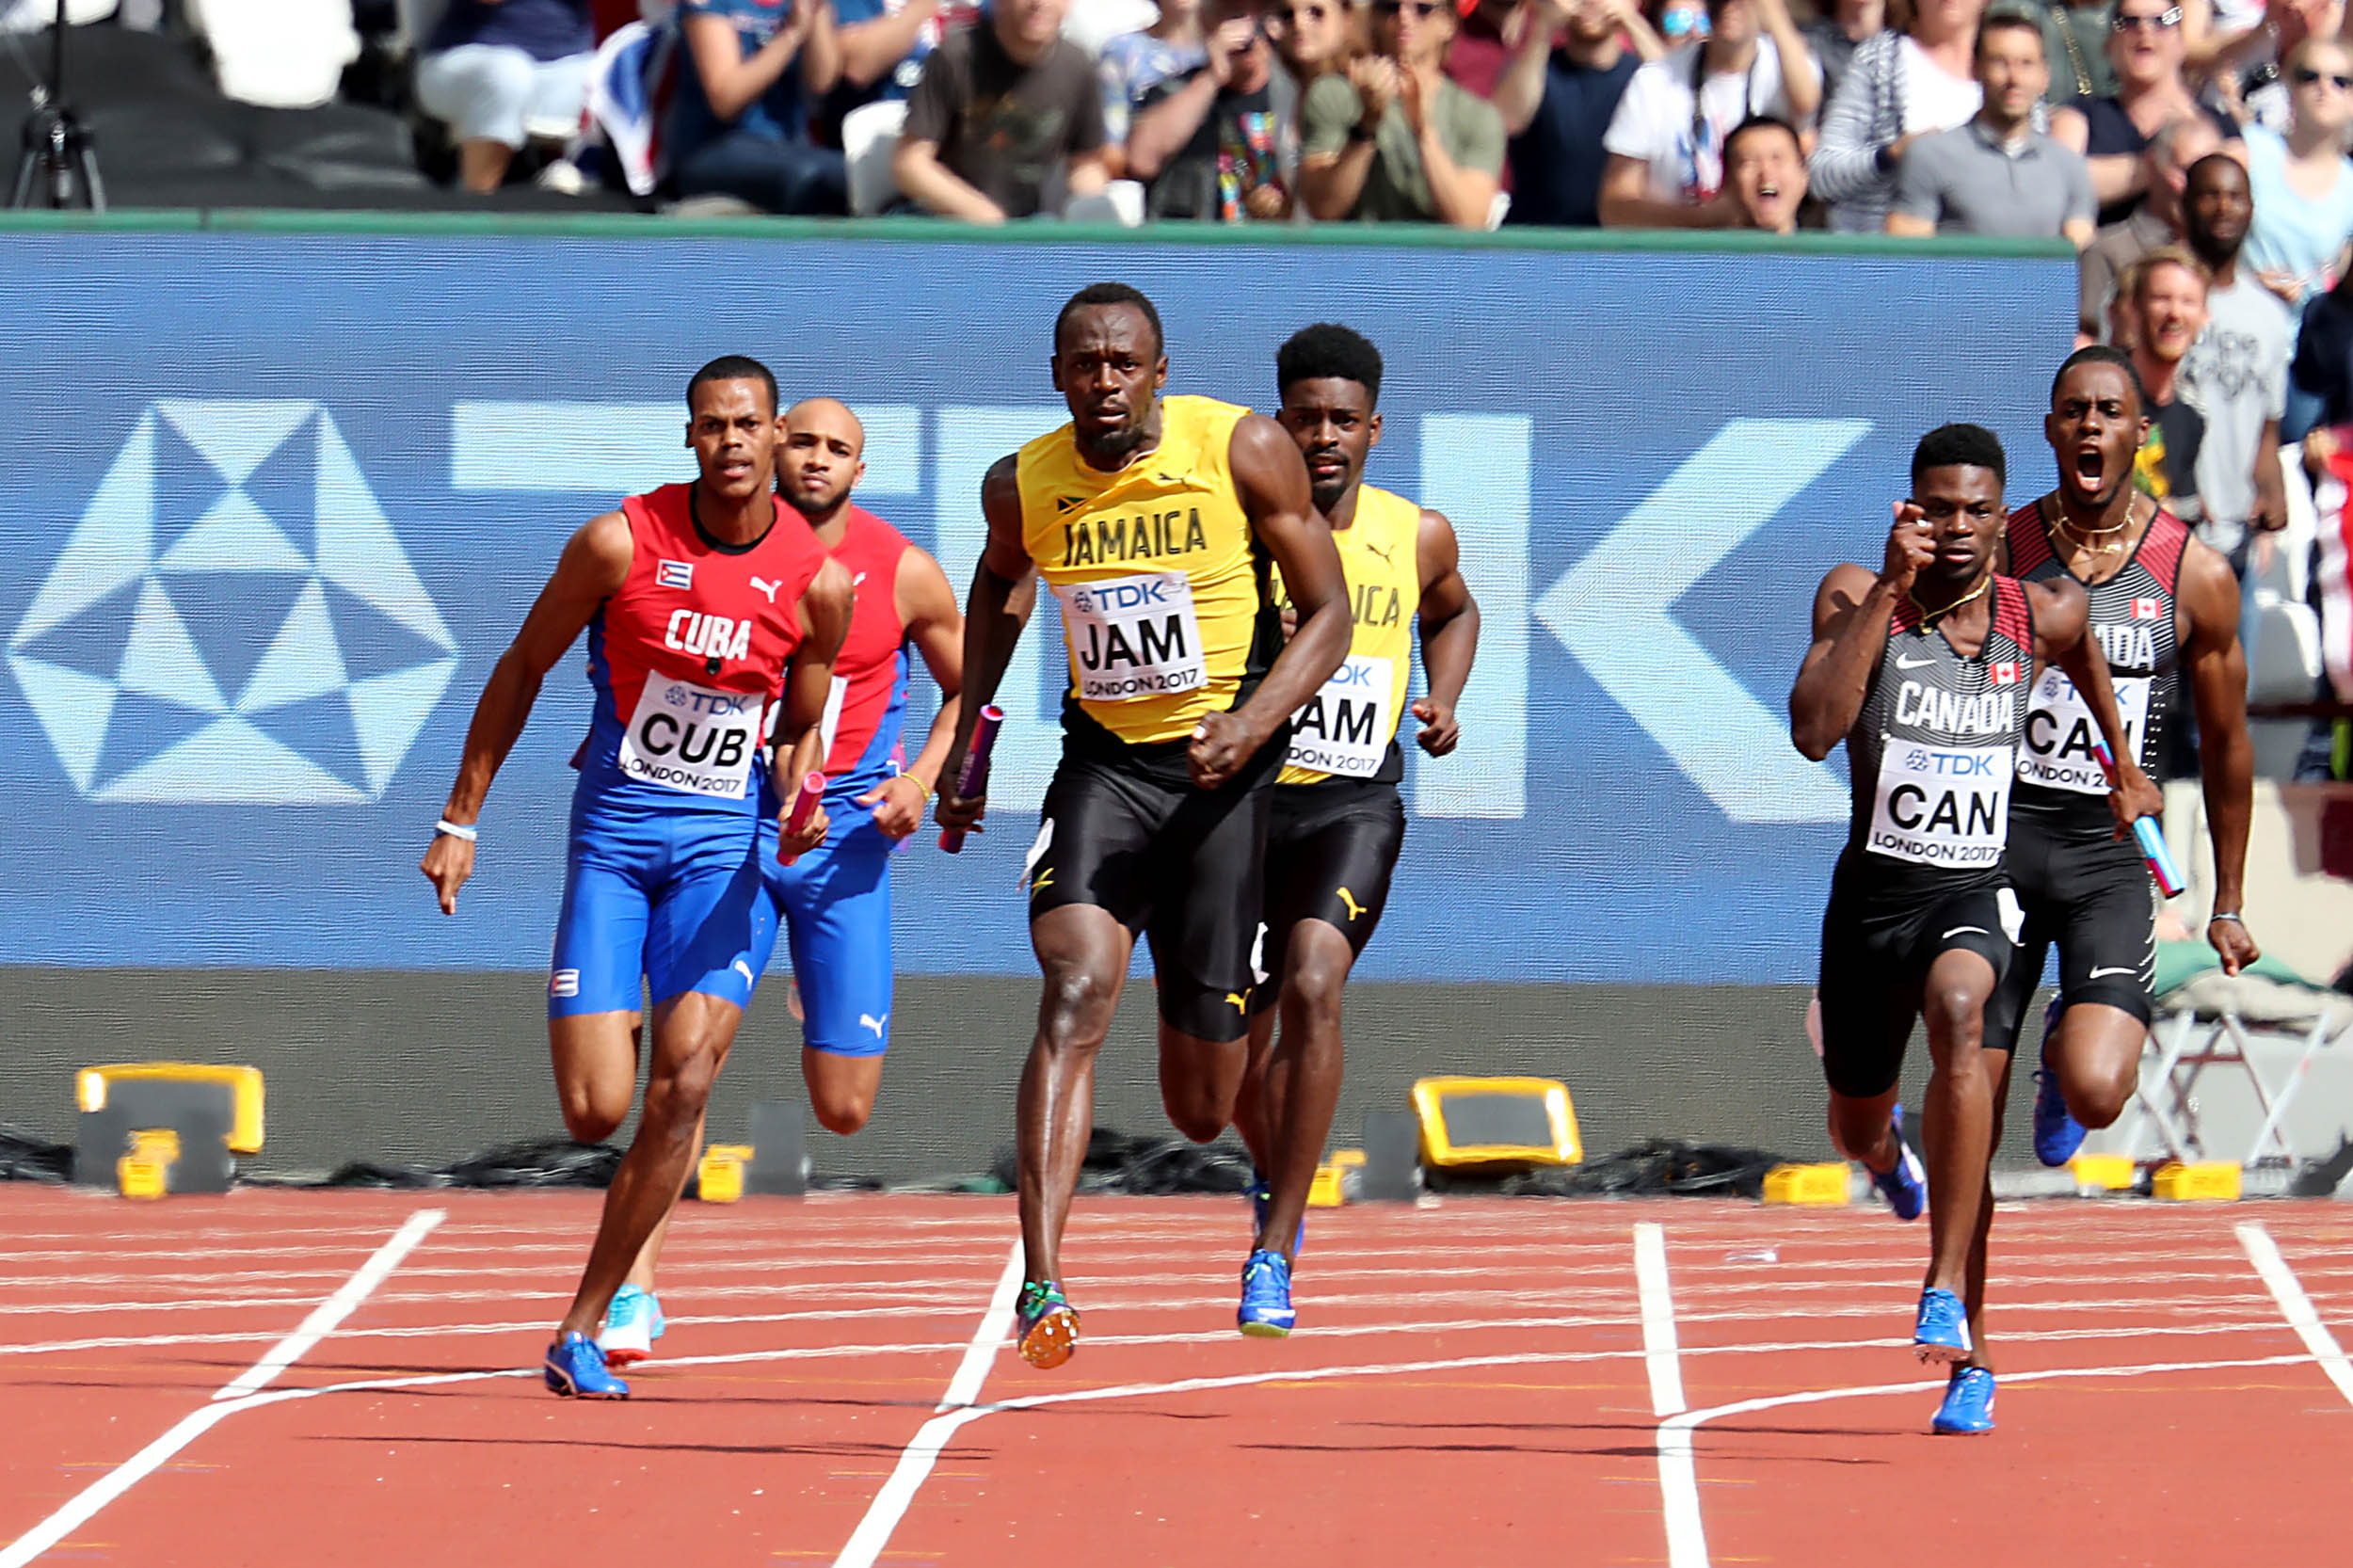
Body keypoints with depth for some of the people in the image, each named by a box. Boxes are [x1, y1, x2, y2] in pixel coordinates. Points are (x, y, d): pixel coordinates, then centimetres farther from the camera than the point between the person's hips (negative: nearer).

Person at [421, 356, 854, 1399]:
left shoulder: (818, 584, -3)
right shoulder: (621, 543, -8)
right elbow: (521, 670, 4)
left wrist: (801, 806, -10)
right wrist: (460, 821, 4)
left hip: (730, 842, 0)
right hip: (615, 831, 0)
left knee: (687, 1075, -18)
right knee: (595, 1113, -10)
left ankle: (584, 1328, -8)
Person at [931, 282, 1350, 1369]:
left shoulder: (1244, 451, -11)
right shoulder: (1023, 485, -3)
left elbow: (1327, 612, -6)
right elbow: (998, 587, 21)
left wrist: (1254, 722, -21)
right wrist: (969, 738, 17)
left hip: (1223, 767, -1)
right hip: (1103, 759, 1)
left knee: (1200, 1109, 5)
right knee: (1077, 993, -25)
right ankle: (1041, 1286, -31)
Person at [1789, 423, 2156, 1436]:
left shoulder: (2041, 617, -3)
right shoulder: (1857, 599, -11)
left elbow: (2082, 650, 24)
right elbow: (1814, 732, -28)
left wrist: (2125, 768, 32)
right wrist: (1890, 587, -29)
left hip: (1977, 888, -1)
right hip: (1873, 890, 1)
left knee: (1958, 1015, -36)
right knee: (1858, 1127, 19)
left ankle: (1947, 1299, -38)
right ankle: (1890, 1155, 63)